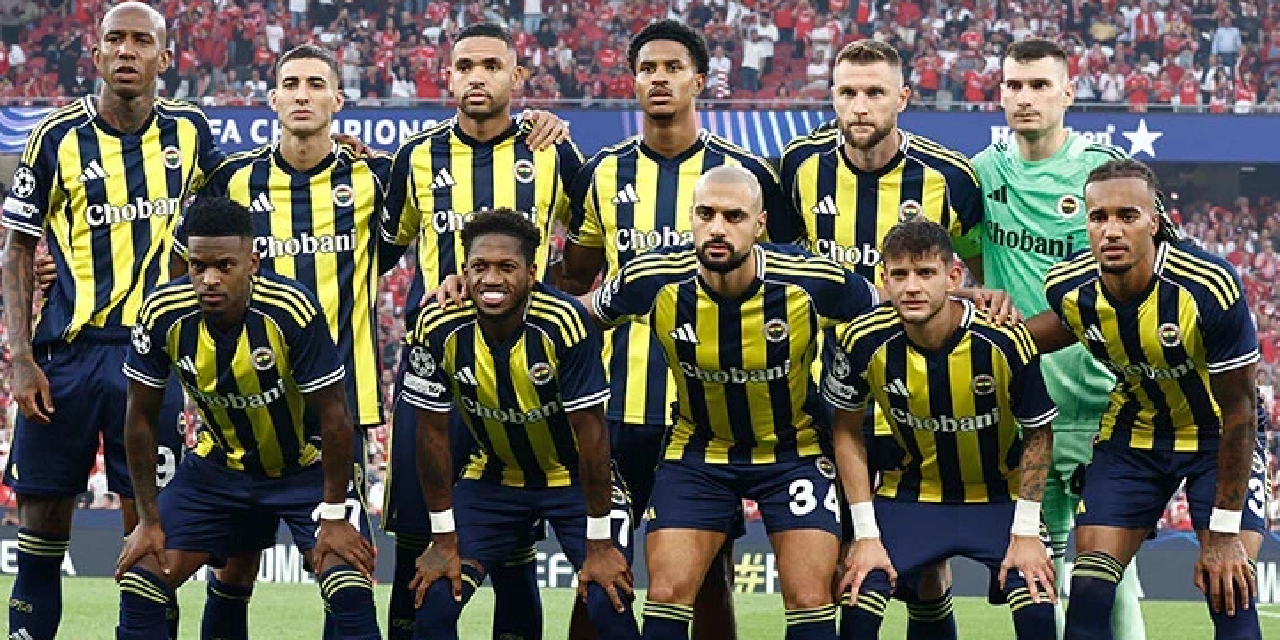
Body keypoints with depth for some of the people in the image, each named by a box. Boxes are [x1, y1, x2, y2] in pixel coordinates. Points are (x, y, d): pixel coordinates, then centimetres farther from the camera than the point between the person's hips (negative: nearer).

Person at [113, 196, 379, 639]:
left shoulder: (292, 312, -30)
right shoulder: (163, 315, -21)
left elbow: (334, 417, -20)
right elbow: (141, 419, -7)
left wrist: (334, 516, -16)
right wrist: (149, 519, -5)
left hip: (304, 467, -3)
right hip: (217, 465, 3)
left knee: (351, 597, -20)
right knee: (139, 586, -6)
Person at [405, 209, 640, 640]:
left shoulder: (565, 324, -29)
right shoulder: (437, 328, -21)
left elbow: (590, 432, -22)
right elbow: (433, 433, -10)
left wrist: (599, 545, -18)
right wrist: (444, 539, -7)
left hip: (574, 476, -3)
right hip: (494, 475, 3)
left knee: (610, 603, -17)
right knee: (435, 598, -9)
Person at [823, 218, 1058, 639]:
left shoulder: (1005, 340, -24)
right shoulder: (865, 341, -20)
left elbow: (1039, 433, -8)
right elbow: (846, 430, -3)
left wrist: (1026, 532, -12)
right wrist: (865, 534, -7)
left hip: (1000, 498, -1)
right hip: (909, 496, 1)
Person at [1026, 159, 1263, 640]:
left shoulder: (1210, 288, -32)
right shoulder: (1070, 288, -19)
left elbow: (1239, 410, -23)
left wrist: (1224, 533, -21)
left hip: (1217, 436, -3)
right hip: (1133, 433, 4)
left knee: (1231, 598, -16)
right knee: (1088, 596, -8)